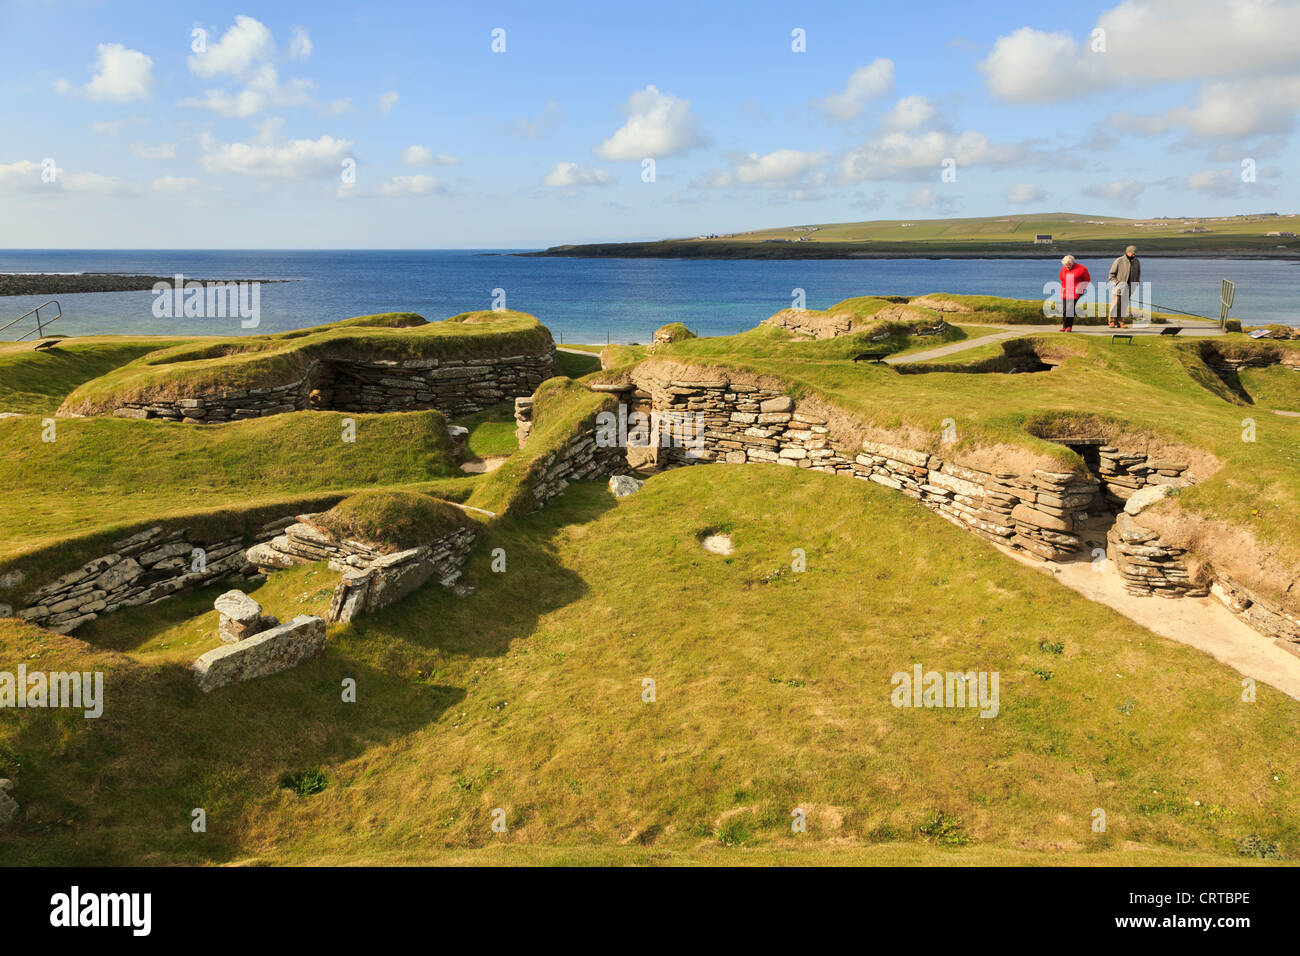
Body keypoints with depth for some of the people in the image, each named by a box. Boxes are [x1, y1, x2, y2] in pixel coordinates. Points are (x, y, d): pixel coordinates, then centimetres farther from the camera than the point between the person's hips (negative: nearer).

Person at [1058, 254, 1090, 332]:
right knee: (1064, 310, 0)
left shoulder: (1080, 269, -6)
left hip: (1076, 293, -5)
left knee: (1071, 310, -10)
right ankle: (1064, 326, 8)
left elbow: (1087, 279, 2)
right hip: (1065, 293, 5)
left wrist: (1080, 288, -3)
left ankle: (1069, 326, -4)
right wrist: (1063, 288, 13)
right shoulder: (1063, 270, 9)